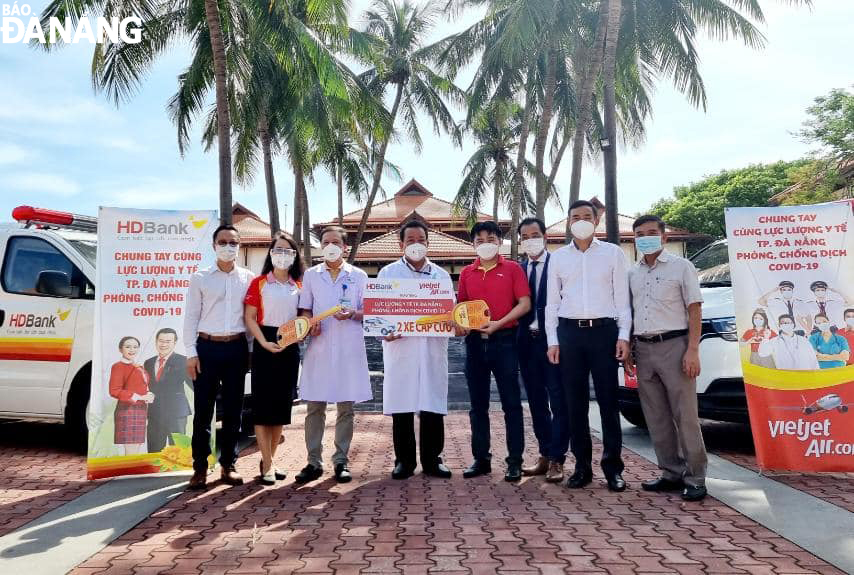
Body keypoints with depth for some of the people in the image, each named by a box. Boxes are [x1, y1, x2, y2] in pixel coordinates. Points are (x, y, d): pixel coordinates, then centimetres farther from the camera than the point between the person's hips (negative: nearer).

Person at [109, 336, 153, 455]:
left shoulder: (139, 368, 19)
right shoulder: (118, 366, -5)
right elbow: (114, 391, -14)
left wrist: (149, 396, 6)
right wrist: (139, 397, -18)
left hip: (141, 412, 8)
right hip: (128, 411, -8)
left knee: (141, 454, 10)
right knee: (131, 453, -7)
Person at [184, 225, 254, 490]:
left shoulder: (248, 278, 7)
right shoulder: (200, 278, 4)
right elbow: (191, 317, 3)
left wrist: (250, 349, 1)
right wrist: (191, 353, -4)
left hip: (237, 348, 1)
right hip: (207, 347, -1)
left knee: (233, 409, 7)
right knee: (203, 410, 1)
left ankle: (228, 465, 19)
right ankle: (200, 468, 12)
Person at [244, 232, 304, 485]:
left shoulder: (298, 286, 10)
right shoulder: (259, 283, -1)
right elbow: (249, 317, -5)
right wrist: (264, 343, -17)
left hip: (290, 347, 4)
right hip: (265, 346, -4)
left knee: (282, 404, 9)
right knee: (263, 404, -2)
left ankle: (269, 459, 24)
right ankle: (267, 465, 7)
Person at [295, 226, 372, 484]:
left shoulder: (358, 276, 8)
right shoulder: (310, 275, 12)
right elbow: (305, 310, 12)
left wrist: (352, 314, -13)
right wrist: (310, 323, -8)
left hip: (349, 348, -1)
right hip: (319, 346, 1)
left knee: (346, 406, 3)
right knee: (314, 406, 1)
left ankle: (341, 461, 13)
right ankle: (314, 462, 11)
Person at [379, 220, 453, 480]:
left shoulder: (441, 275, 14)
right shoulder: (388, 273, 8)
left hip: (433, 348, 2)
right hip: (400, 347, -2)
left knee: (433, 405, 3)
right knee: (401, 406, 2)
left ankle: (432, 459, 16)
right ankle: (404, 460, 14)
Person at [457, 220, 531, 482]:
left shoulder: (512, 269, 1)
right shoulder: (467, 273, 11)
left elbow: (525, 304, -5)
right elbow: (461, 305, 15)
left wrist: (498, 323, -15)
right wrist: (459, 323, -6)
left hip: (503, 340, -4)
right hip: (474, 342, 4)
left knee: (511, 402, 0)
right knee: (478, 403, 10)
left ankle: (515, 461, 8)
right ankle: (481, 458, 20)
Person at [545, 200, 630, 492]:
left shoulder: (613, 253, 7)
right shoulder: (558, 257, 10)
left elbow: (622, 297, 5)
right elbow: (552, 302, 10)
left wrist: (623, 335, -4)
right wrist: (552, 340, 3)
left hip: (604, 329, -1)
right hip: (569, 331, 2)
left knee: (608, 399, -1)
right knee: (575, 401, 5)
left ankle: (612, 466, 9)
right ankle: (582, 465, 14)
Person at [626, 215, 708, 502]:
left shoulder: (681, 266, 1)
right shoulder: (632, 273, 14)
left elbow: (694, 310, -3)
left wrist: (693, 350, -13)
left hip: (673, 346, -5)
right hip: (643, 349, 5)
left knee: (685, 415, -4)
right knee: (656, 417, 8)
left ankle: (695, 478, 5)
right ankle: (672, 473, 17)